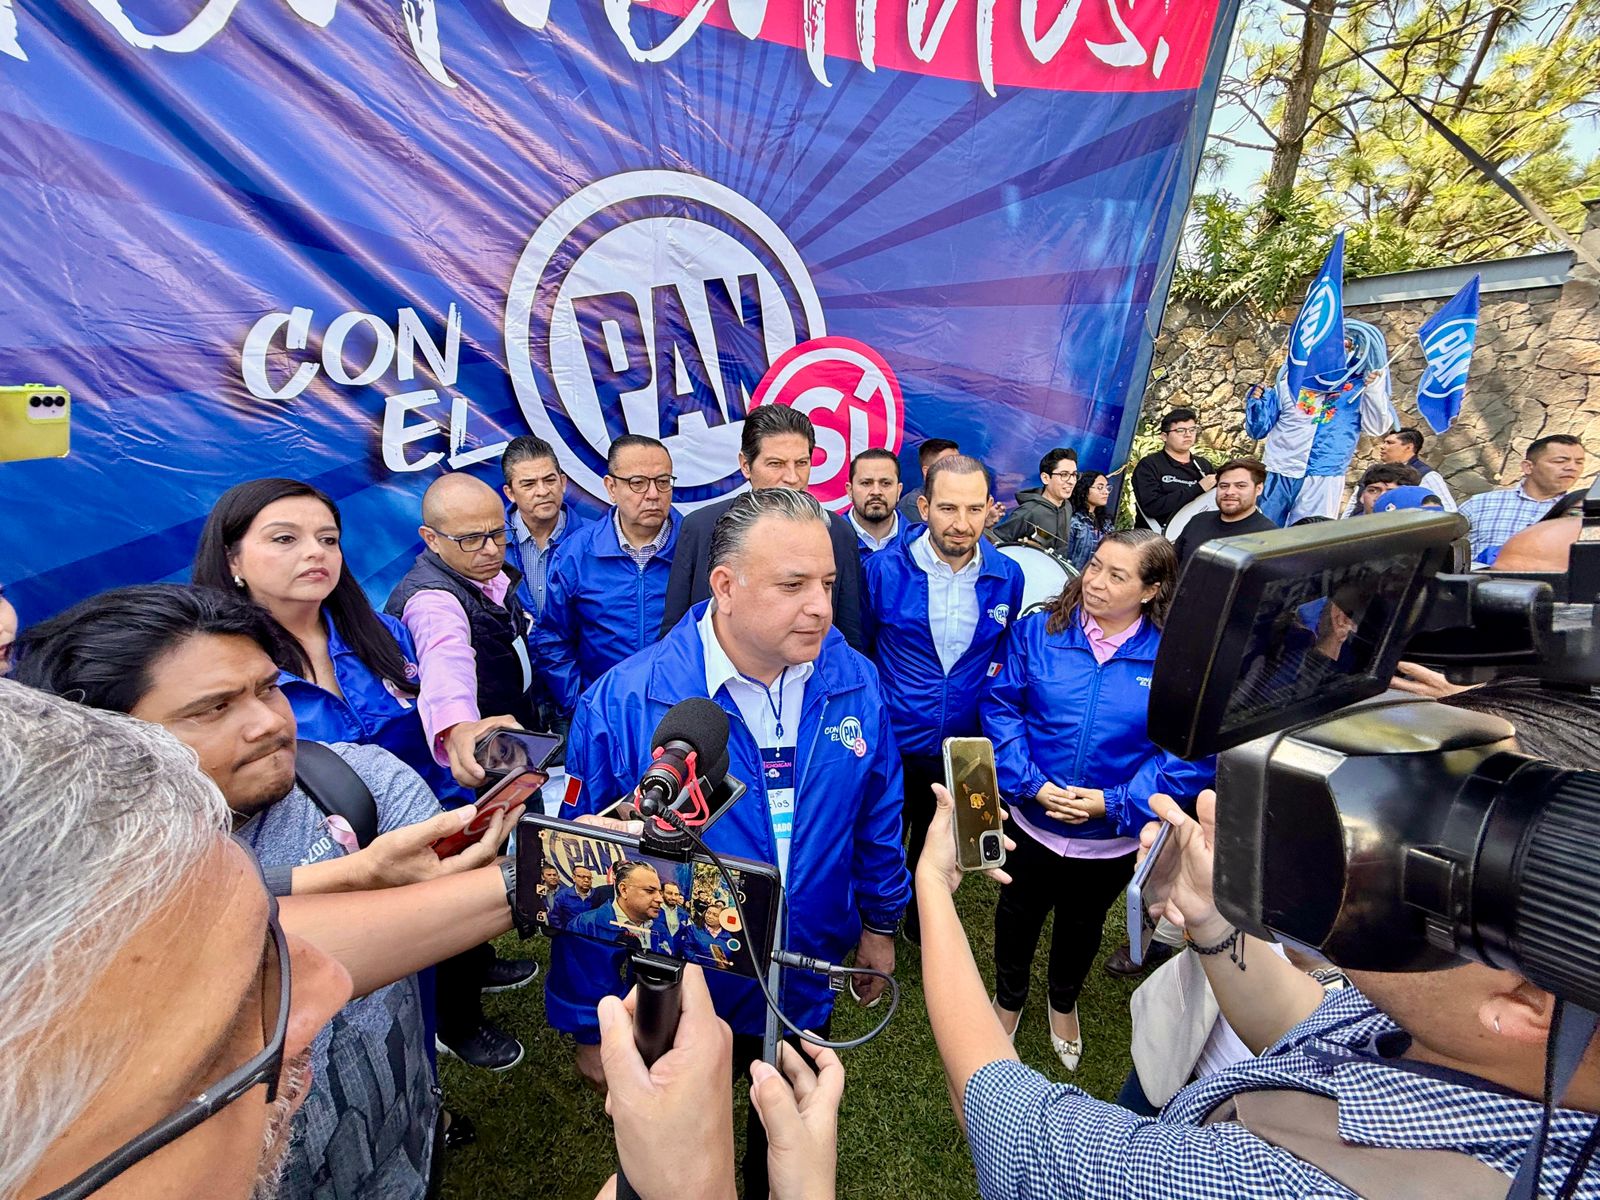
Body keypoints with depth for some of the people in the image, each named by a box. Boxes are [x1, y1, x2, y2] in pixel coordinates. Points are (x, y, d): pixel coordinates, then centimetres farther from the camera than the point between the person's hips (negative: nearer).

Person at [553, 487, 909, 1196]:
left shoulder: (855, 683, -15)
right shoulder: (625, 702, -26)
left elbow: (877, 818, 0)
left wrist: (880, 923, 9)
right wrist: (589, 1025, -7)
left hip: (808, 995, 3)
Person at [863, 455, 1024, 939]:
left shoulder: (1007, 577, -7)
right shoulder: (885, 569, -15)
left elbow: (1005, 660, 8)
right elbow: (856, 653, -2)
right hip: (889, 746, -2)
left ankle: (922, 926, 52)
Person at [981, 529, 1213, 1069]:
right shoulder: (1038, 631, -14)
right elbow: (1001, 707, -11)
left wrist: (1116, 802, -22)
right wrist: (1030, 782, -21)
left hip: (1113, 837, 0)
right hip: (1031, 819, 0)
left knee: (1083, 922, 27)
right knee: (1018, 912, 23)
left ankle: (1064, 1002, 59)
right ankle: (1008, 998, 55)